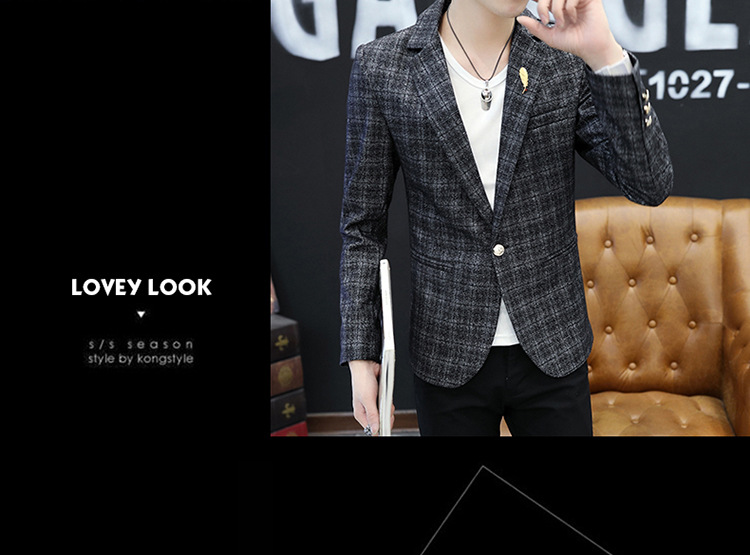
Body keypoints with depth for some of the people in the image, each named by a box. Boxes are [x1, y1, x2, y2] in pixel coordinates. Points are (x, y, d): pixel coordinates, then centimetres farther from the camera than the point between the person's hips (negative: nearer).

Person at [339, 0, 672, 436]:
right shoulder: (380, 69, -7)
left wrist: (605, 54, -23)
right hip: (450, 358, -1)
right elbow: (364, 224, 0)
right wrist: (360, 353, -1)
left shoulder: (568, 59, -5)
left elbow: (651, 186, -13)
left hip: (553, 351, 1)